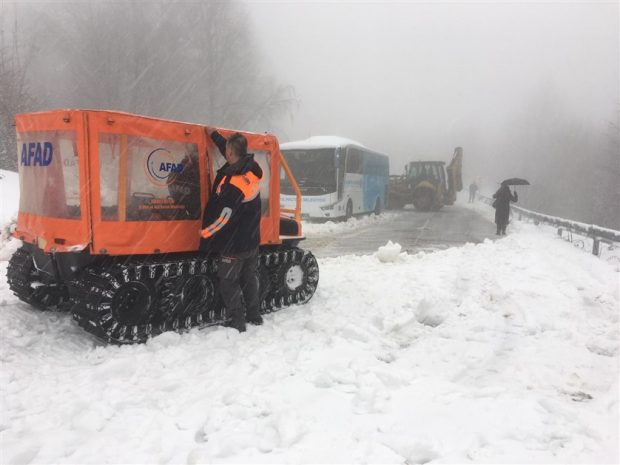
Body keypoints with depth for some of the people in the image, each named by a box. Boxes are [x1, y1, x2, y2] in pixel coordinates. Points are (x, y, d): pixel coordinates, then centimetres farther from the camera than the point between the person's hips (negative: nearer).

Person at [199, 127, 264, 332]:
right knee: (250, 278, 19)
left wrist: (205, 233, -12)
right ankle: (254, 315, 30)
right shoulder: (252, 169, -4)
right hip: (252, 240, 8)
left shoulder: (234, 182, -28)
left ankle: (236, 322, 8)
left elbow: (224, 215, -26)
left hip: (234, 244, -8)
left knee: (229, 282, 5)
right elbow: (233, 152, 16)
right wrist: (214, 135, 26)